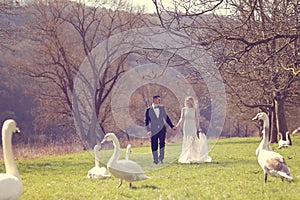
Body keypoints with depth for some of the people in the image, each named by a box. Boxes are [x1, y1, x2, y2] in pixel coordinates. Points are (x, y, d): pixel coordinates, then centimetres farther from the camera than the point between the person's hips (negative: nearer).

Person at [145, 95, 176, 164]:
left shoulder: (162, 108, 10)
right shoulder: (149, 110, -1)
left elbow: (166, 118, 17)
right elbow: (146, 121, -1)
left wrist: (172, 126, 16)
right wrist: (148, 130, -9)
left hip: (162, 128, 2)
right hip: (154, 130, -2)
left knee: (162, 142, -13)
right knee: (154, 145, 0)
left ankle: (161, 158, -4)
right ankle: (155, 160, 10)